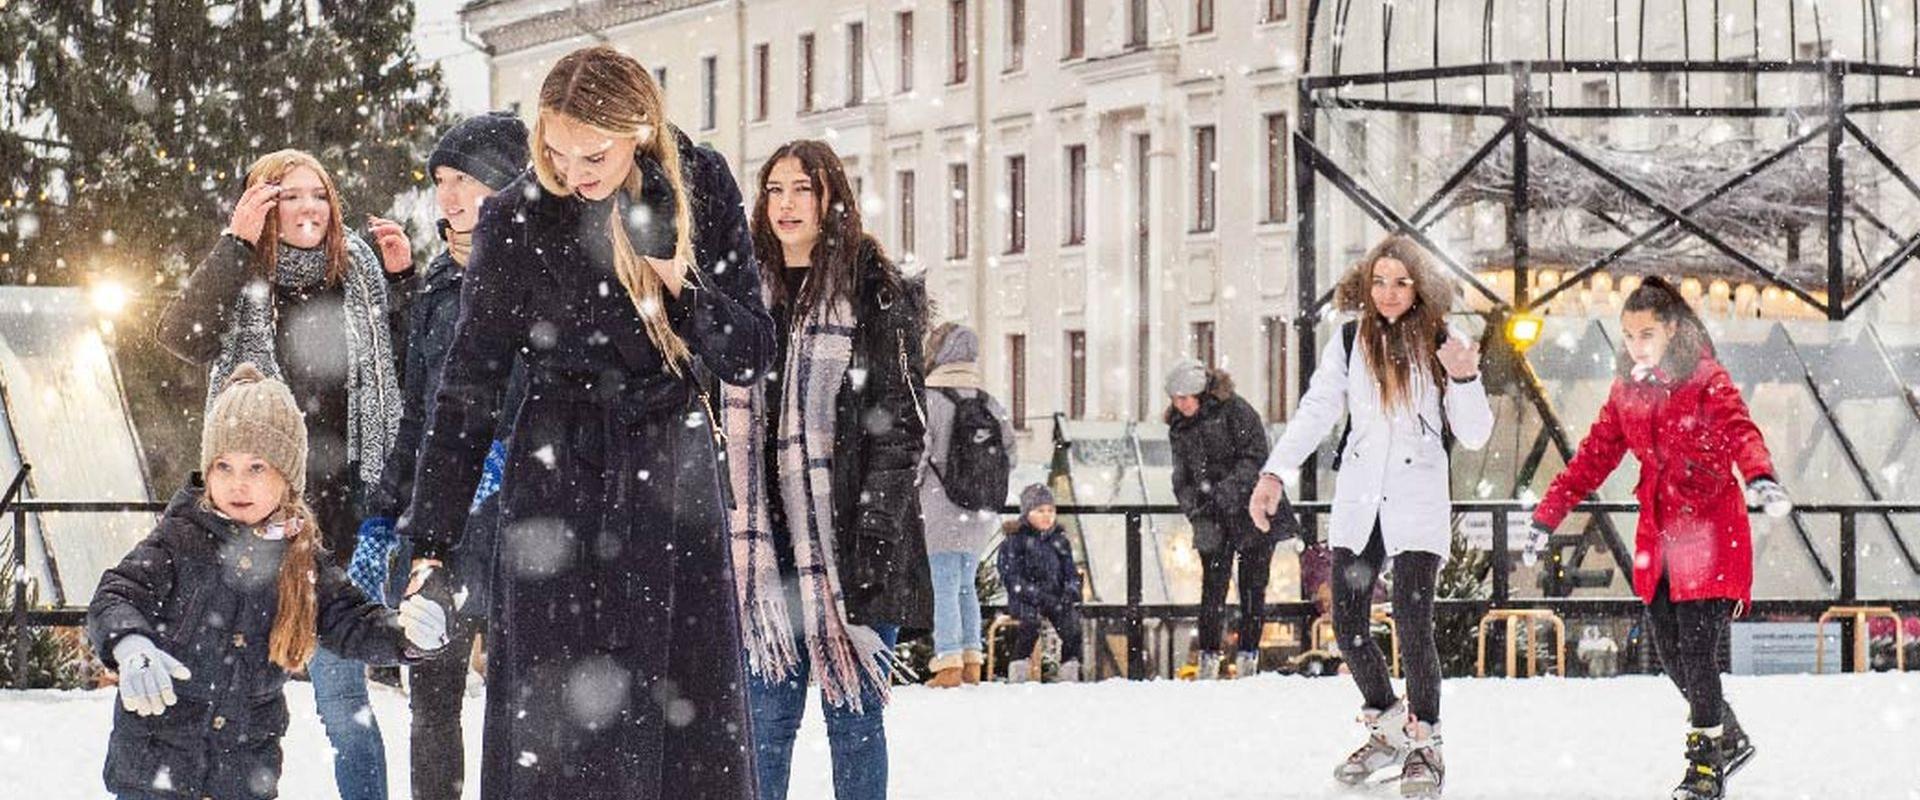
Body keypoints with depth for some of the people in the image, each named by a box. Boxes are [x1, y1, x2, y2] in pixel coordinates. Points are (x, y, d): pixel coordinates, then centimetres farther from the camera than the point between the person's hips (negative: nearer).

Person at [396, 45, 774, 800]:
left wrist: (675, 280, -20)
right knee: (555, 736, -8)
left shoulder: (702, 188, -3)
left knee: (698, 734, 1)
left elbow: (750, 356, -3)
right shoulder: (516, 221, -9)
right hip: (560, 481, -2)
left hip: (676, 470, 3)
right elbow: (467, 391, -4)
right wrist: (431, 545, -5)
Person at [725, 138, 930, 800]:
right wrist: (737, 533, 9)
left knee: (852, 712, 1)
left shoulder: (875, 291, 0)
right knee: (767, 711, 3)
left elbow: (900, 421, -5)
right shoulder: (751, 292, 14)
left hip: (849, 539, -4)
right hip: (770, 540, 4)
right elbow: (732, 424, 16)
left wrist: (875, 522, -14)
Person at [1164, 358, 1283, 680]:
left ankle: (1248, 656, 1)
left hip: (1251, 510, -4)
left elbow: (1256, 456, -13)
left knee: (1252, 584, -2)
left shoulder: (1234, 409, -9)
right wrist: (1193, 507, -4)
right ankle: (1208, 658, -1)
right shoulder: (1179, 427, 9)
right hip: (1213, 519, 5)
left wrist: (1229, 488, -23)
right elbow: (1182, 476, 12)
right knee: (1213, 584, -2)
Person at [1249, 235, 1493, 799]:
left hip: (1419, 503, -3)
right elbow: (1315, 413, 0)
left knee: (1412, 622, -14)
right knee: (1348, 626, 2)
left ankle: (1425, 744, 2)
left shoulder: (1440, 346, 0)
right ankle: (1387, 729, 24)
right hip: (1358, 502, 3)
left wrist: (1464, 379, -19)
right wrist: (1276, 473, -13)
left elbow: (1474, 437, -1)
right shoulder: (1348, 345, 6)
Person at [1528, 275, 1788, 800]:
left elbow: (1739, 431, -26)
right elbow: (1594, 457, 15)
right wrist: (1548, 515, 10)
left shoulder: (1706, 380, -8)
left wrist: (1759, 475, -47)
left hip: (1710, 530, -6)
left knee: (1697, 651, -9)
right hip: (1657, 535, 6)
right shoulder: (1627, 389, 10)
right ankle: (1729, 739, 28)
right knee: (1670, 653, 7)